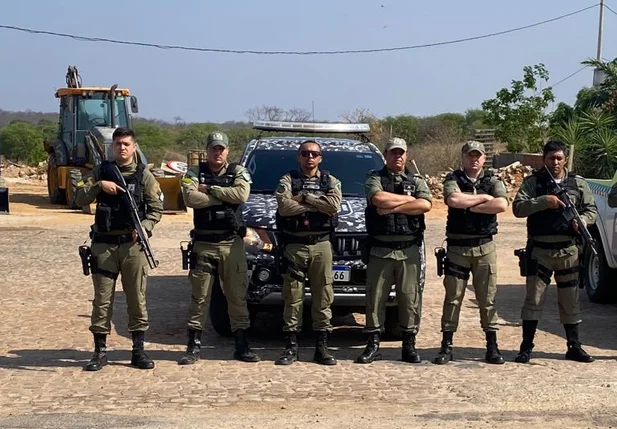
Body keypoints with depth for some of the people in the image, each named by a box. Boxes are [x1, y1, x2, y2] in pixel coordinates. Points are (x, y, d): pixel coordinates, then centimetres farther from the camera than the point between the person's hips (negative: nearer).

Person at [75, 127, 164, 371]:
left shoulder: (143, 175, 4)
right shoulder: (100, 172, 8)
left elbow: (156, 208, 3)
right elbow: (79, 199, 0)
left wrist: (145, 227, -14)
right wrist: (99, 185, -15)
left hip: (133, 244, -1)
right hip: (103, 244, 1)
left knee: (137, 298, 4)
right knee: (102, 299, 3)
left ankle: (138, 351, 12)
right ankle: (100, 351, 11)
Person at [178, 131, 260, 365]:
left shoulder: (238, 172, 7)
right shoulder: (194, 173, 6)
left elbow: (241, 194, -15)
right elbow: (190, 198, -14)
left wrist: (209, 189, -10)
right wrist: (224, 196, -11)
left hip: (232, 243, 0)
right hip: (203, 243, 0)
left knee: (237, 296, 4)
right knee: (199, 296, 3)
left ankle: (242, 346, 11)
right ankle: (194, 346, 9)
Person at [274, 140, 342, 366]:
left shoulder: (331, 182, 11)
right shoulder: (287, 180, 6)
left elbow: (334, 205, -10)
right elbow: (284, 207, -14)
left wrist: (303, 197, -10)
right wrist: (319, 205, -10)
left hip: (321, 245, 1)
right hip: (294, 245, -1)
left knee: (323, 297, 2)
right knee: (292, 298, 1)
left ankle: (321, 347, 9)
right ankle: (291, 347, 7)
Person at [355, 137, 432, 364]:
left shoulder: (417, 181, 12)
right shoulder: (375, 178, 8)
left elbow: (426, 205, -8)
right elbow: (378, 199, -15)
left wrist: (392, 207, -10)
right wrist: (409, 199, -5)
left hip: (409, 250, 1)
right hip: (380, 249, -1)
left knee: (410, 298, 2)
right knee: (375, 297, 1)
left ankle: (409, 345, 11)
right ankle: (373, 345, 8)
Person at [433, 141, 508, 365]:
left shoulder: (493, 180, 5)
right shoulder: (453, 179, 2)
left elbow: (501, 205, -14)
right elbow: (454, 200, -20)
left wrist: (469, 205, -13)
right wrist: (484, 197, -11)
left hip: (485, 247, 1)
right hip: (457, 246, -1)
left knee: (487, 298, 5)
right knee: (453, 298, 2)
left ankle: (492, 346, 12)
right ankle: (446, 345, 7)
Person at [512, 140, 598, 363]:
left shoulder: (578, 183, 9)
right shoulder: (533, 182, 1)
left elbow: (591, 209, 11)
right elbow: (518, 208, -10)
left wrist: (582, 221, -11)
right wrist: (544, 201, -22)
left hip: (568, 251, 3)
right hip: (539, 250, -2)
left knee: (570, 301, 9)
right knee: (534, 299, -2)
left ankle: (574, 347, 19)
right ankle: (526, 347, 5)